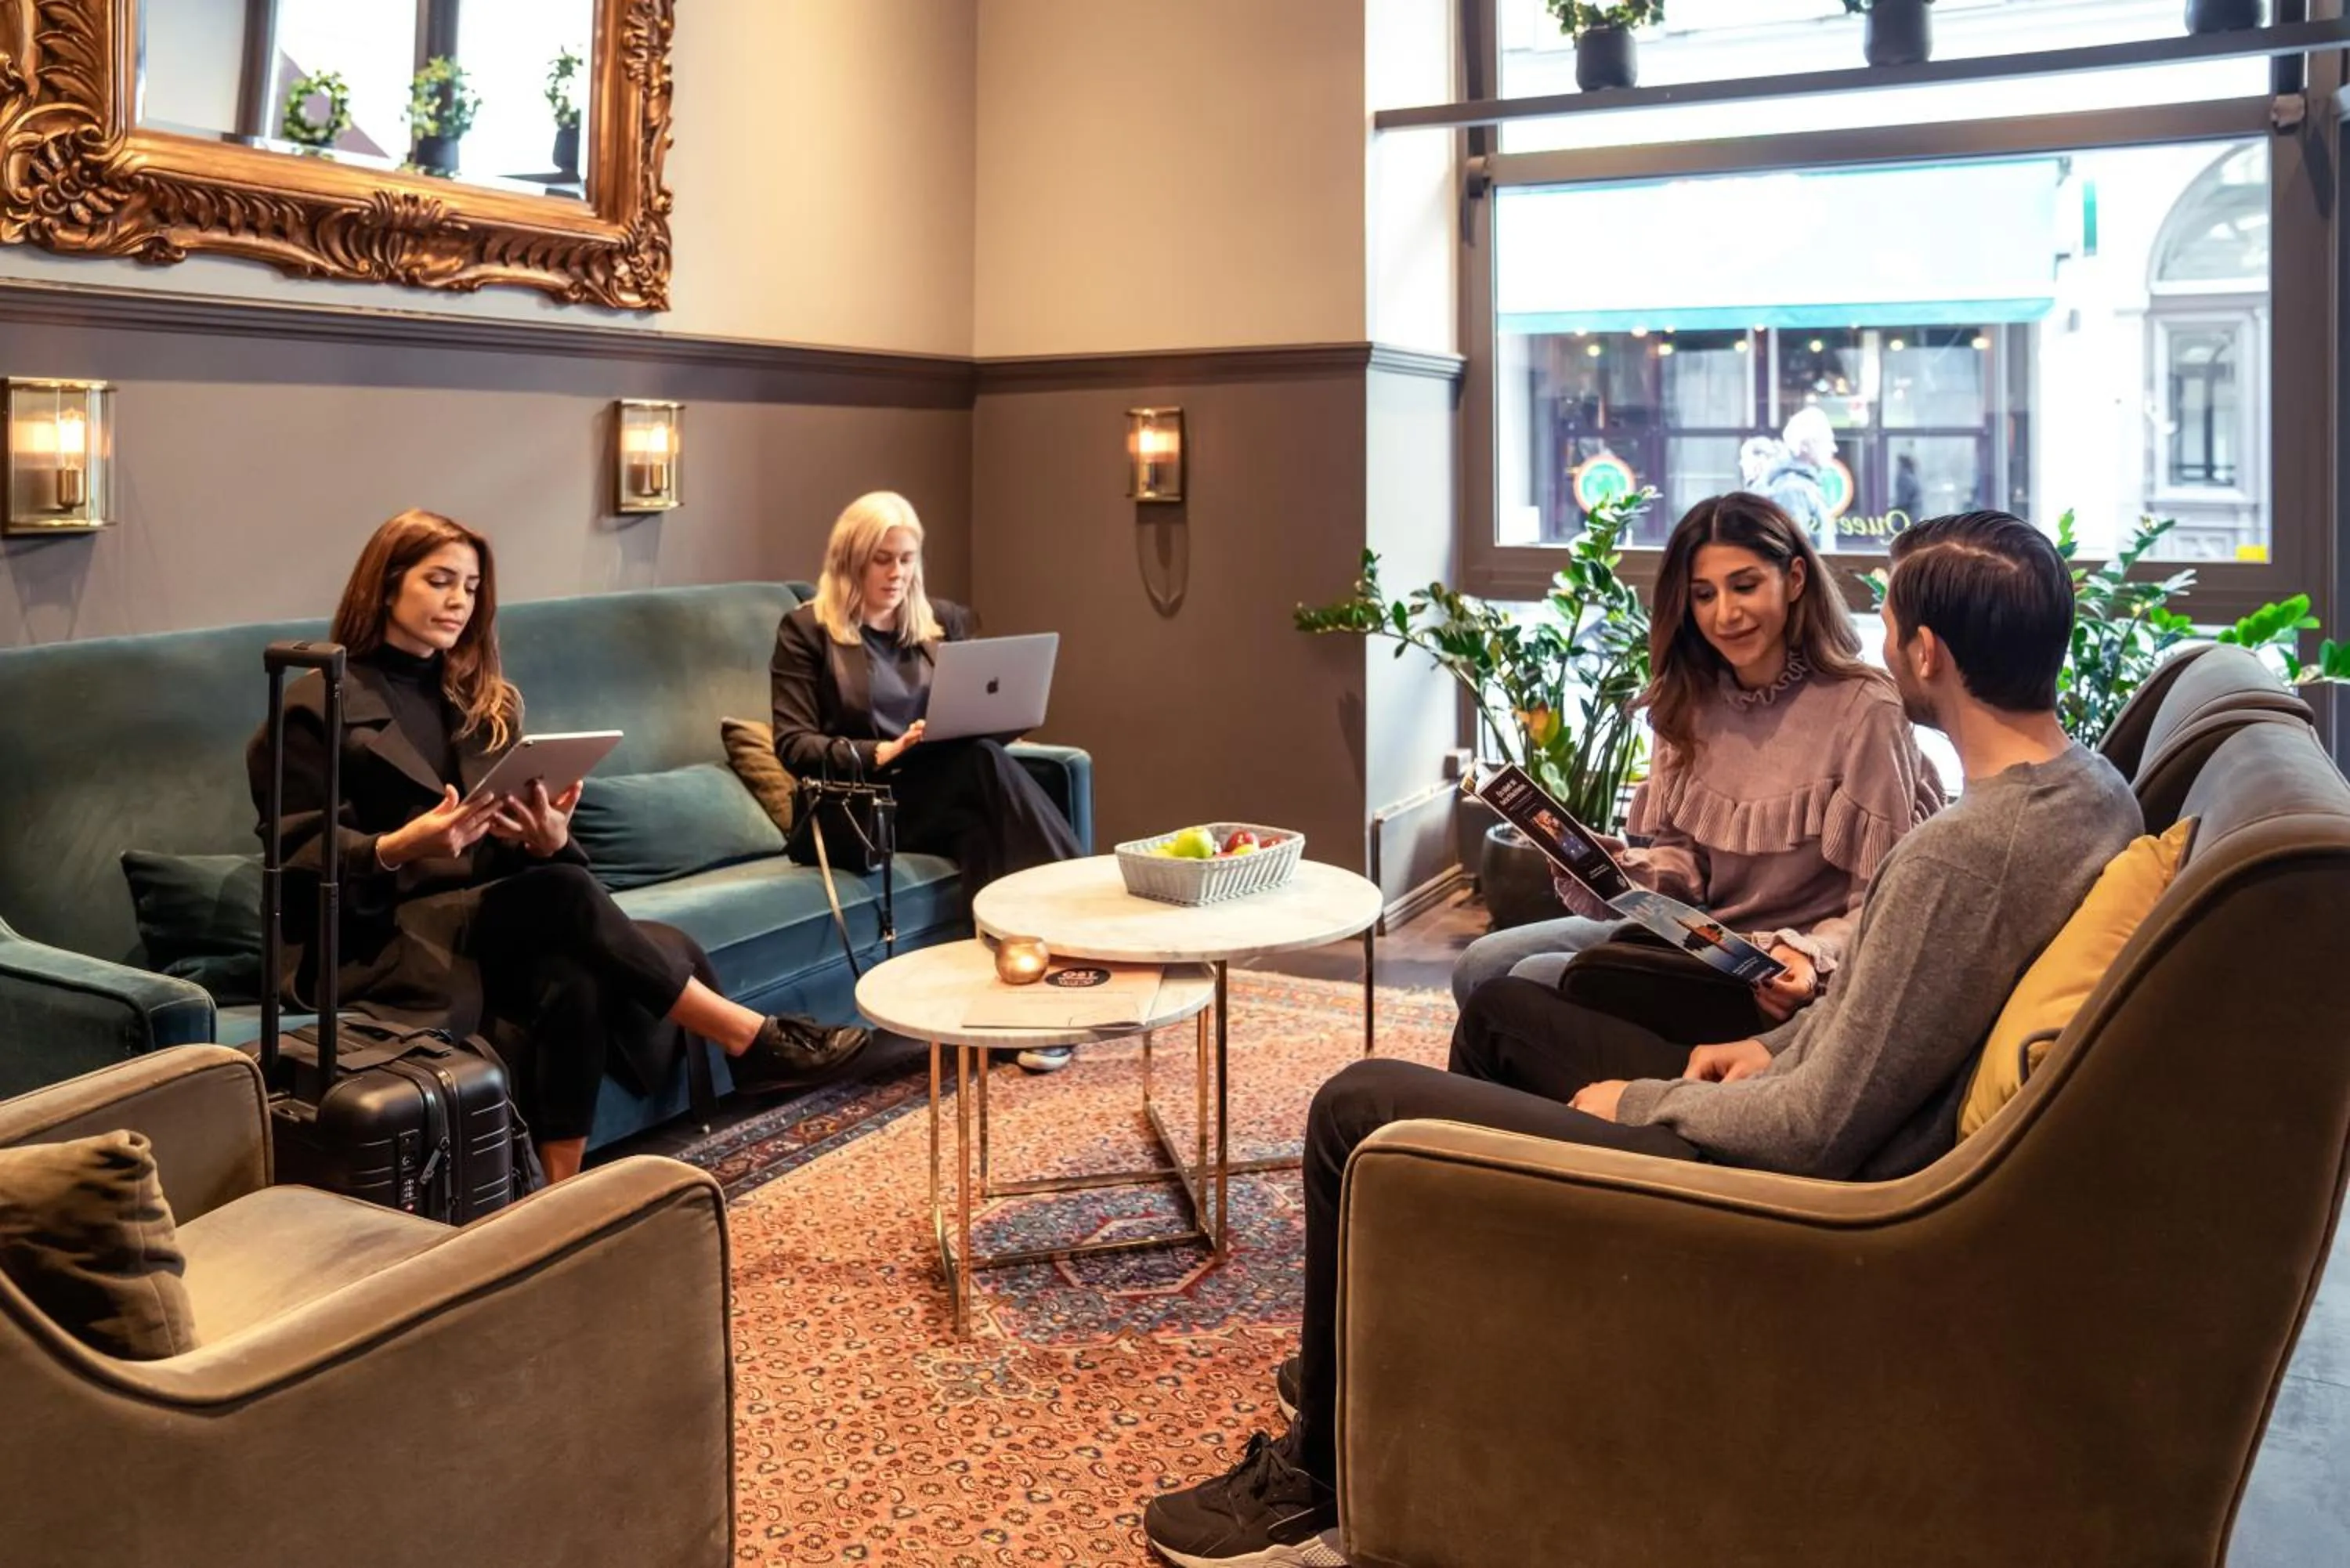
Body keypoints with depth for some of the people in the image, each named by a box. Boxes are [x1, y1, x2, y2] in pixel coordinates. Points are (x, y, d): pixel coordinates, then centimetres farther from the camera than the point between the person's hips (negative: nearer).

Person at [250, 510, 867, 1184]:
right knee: (567, 895, -30)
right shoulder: (318, 705, 1)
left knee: (574, 984, -32)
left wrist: (546, 839, -14)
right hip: (373, 935, -5)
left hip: (486, 916, 5)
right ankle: (749, 1035, -23)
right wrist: (397, 849, -26)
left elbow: (523, 853, 12)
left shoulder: (484, 698, 18)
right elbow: (298, 855, -7)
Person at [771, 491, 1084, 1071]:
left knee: (983, 833, -34)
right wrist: (880, 754, -20)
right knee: (984, 762, -32)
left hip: (949, 796, 4)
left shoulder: (943, 621, 18)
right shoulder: (807, 630, 3)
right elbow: (793, 746, -4)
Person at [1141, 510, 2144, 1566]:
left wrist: (1638, 1103, -10)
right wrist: (1778, 1045, 5)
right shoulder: (2093, 789, 2)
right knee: (1502, 1013, 23)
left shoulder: (1958, 854, -29)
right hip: (1862, 1138, 10)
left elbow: (1819, 1130, -26)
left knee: (1361, 1109, -7)